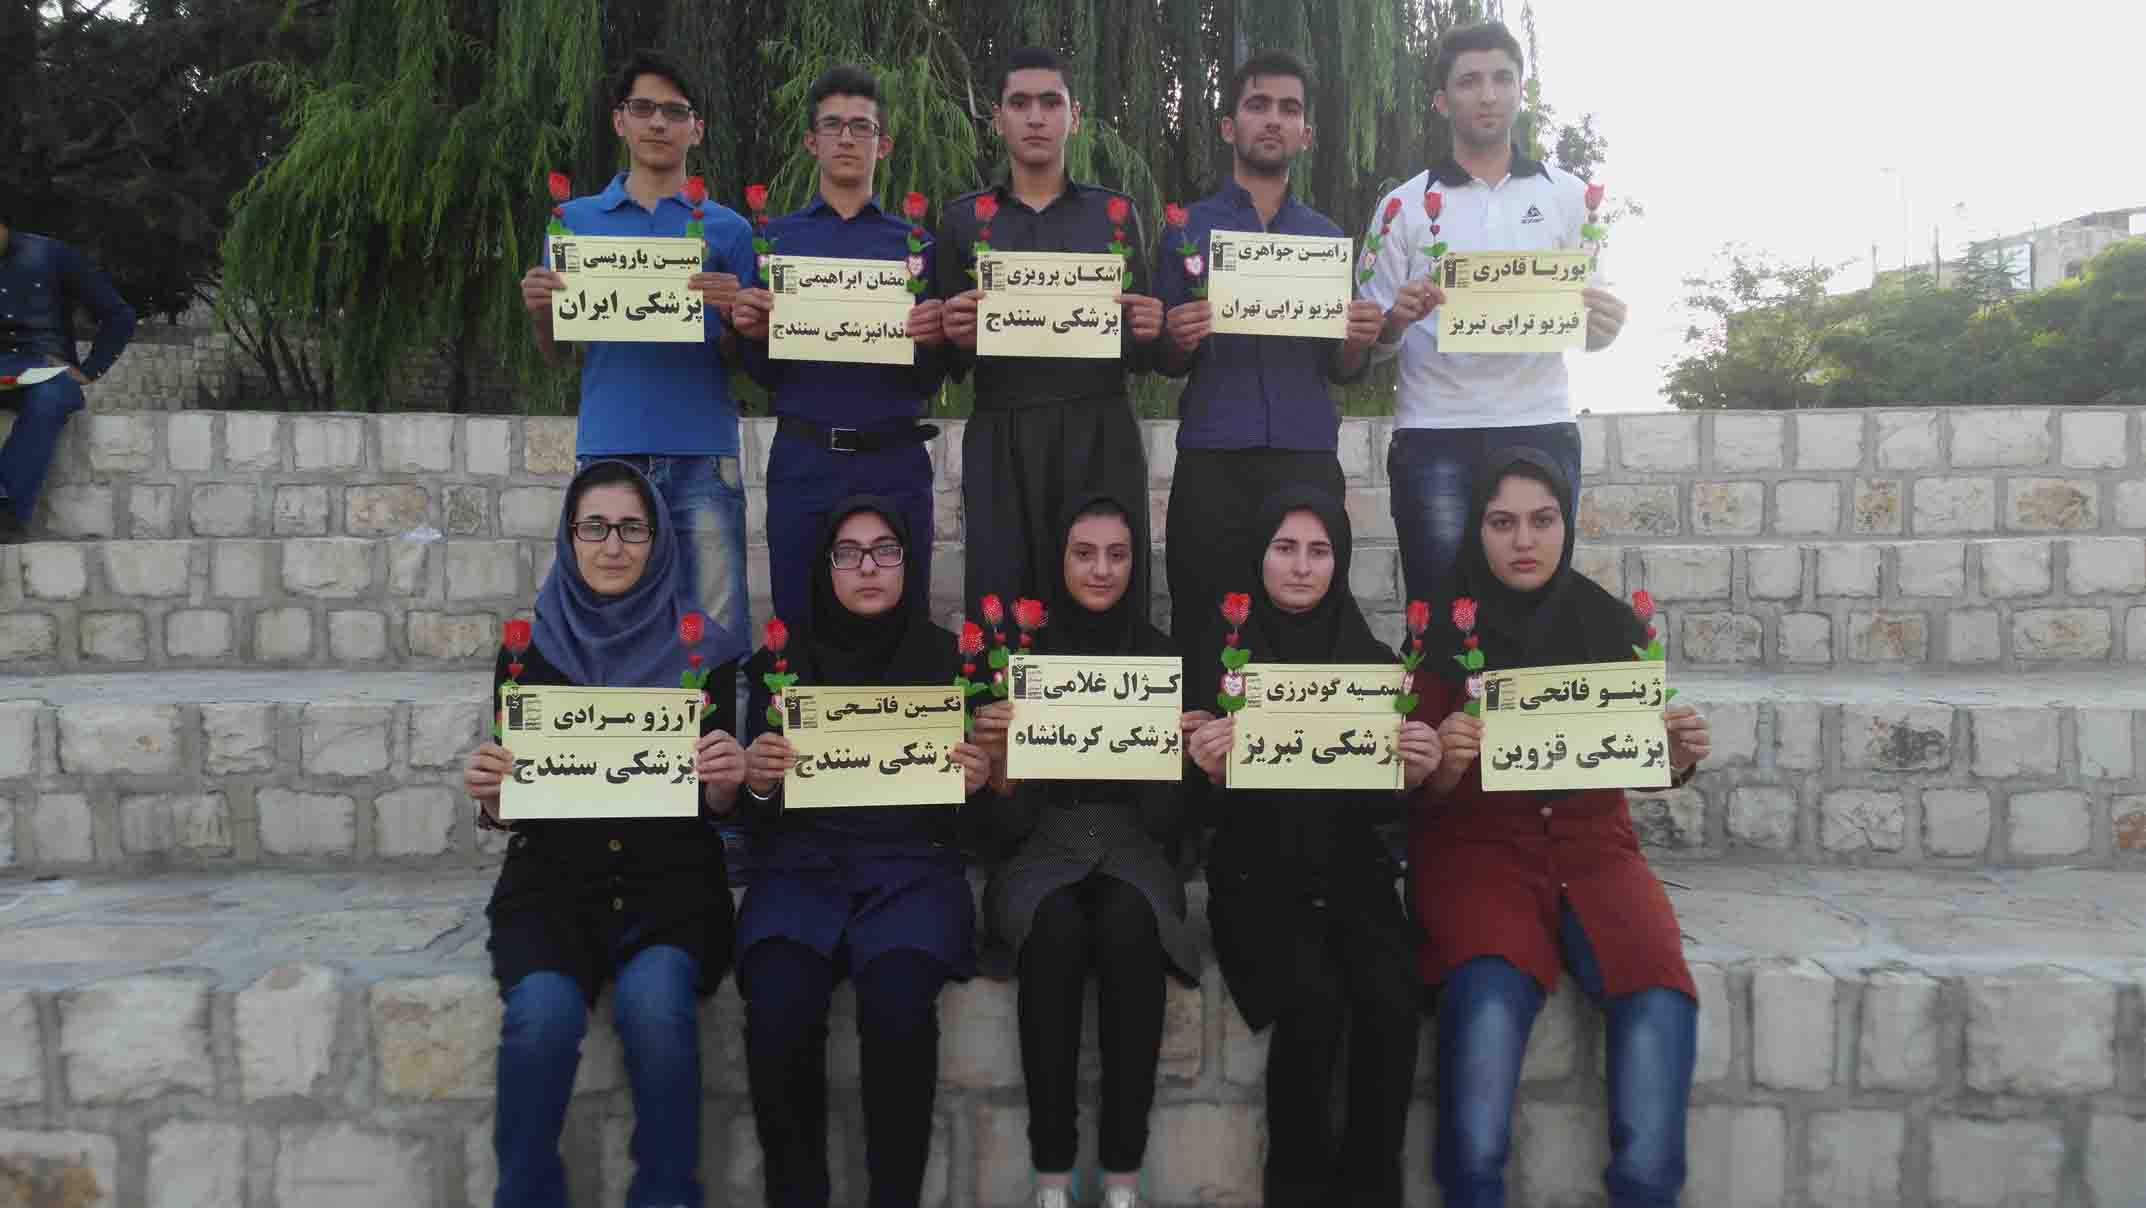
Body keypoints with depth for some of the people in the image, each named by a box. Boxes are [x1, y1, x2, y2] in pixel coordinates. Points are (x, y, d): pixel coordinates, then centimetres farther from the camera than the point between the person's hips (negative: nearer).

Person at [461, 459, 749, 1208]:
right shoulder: (530, 647, 6)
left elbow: (716, 806, 6)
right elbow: (509, 810, 9)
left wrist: (726, 781, -17)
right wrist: (487, 794, -14)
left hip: (671, 884, -1)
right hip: (554, 882, 1)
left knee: (653, 1001, -31)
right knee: (544, 1012, -29)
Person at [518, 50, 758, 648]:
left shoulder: (727, 230, 10)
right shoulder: (576, 221, 13)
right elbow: (557, 354, 15)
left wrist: (731, 316, -13)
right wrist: (539, 312, -6)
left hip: (702, 456, -1)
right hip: (607, 451, 1)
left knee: (719, 632, -5)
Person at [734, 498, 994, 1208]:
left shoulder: (945, 655, 11)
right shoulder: (784, 653, 11)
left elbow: (982, 807, 12)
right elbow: (755, 819, 11)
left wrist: (978, 778, -11)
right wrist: (756, 780, -12)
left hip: (913, 865, 0)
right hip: (803, 863, 1)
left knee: (897, 1002, -32)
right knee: (779, 1004, -30)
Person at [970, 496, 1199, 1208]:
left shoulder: (1161, 655, 6)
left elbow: (1166, 814, 4)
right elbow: (1008, 821, 2)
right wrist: (997, 754, -19)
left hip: (1133, 846, 1)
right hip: (1043, 849, 0)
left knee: (1129, 927, -35)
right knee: (1056, 929, -35)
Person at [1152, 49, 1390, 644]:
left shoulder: (1328, 236, 13)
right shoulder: (1187, 228, 8)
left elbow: (1343, 371, 13)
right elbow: (1165, 362, 8)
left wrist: (1359, 341, -9)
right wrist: (1179, 341, -14)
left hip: (1308, 459, 1)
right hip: (1211, 461, -1)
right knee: (1202, 627, 0)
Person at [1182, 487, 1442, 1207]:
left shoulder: (1373, 658, 6)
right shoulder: (1222, 656, 1)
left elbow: (1381, 805, 4)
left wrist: (1413, 773, -18)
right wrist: (1207, 766, -25)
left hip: (1350, 872, 2)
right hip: (1258, 874, -2)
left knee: (1391, 1000, -24)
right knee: (1313, 998, -27)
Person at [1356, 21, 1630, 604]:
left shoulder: (1567, 196, 11)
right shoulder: (1405, 205, 8)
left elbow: (1590, 325, 14)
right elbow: (1374, 345, 7)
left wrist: (1604, 325, -9)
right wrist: (1396, 319, -15)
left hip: (1539, 430, 1)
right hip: (1434, 436, -1)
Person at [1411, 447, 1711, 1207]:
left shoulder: (1610, 624, 5)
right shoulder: (1445, 633, -1)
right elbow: (1423, 797, 1)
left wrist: (1679, 757, -10)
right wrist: (1445, 764, -22)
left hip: (1592, 845, 2)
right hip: (1478, 846, -2)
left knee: (1661, 1001, -27)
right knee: (1490, 1000, -33)